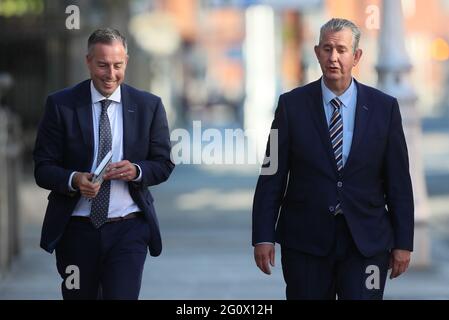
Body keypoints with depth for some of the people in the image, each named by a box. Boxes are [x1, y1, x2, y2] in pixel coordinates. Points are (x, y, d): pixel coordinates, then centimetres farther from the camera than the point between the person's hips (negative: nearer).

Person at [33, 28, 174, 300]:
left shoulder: (149, 106, 4)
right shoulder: (61, 105, 0)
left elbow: (163, 164, 7)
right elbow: (43, 168, -1)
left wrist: (136, 171, -15)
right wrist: (74, 180, -23)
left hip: (128, 229, 0)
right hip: (76, 229, 0)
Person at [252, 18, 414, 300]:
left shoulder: (384, 107, 2)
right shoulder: (292, 105, 0)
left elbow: (398, 180, 4)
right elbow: (272, 176, 1)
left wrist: (403, 242, 2)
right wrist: (263, 236, -4)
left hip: (366, 242, 0)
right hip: (305, 241, 0)